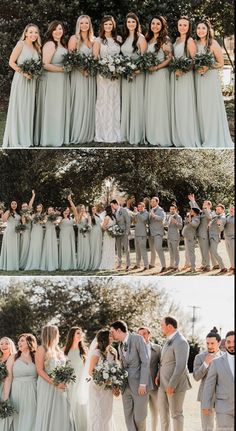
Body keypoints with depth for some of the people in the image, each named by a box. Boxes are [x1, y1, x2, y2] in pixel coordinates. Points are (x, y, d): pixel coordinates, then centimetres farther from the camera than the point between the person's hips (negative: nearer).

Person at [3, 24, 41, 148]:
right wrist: (23, 72, -18)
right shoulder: (21, 44, -7)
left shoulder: (36, 48, 11)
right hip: (21, 80, -6)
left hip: (32, 81, 6)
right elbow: (11, 62, -10)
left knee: (29, 108, 9)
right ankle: (16, 139, 3)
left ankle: (27, 137, 17)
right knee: (19, 108, -3)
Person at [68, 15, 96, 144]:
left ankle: (88, 133, 13)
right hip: (79, 74, -5)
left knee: (89, 103, 7)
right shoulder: (74, 38, -3)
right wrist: (82, 68, -18)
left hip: (91, 75, 5)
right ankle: (77, 134, -2)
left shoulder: (92, 40, 12)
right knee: (79, 103, -6)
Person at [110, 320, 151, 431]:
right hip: (126, 386, 7)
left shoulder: (137, 339, -8)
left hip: (139, 385, -6)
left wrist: (143, 384, -16)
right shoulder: (120, 345, 15)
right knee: (128, 418, 4)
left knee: (139, 418, -4)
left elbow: (145, 362, -12)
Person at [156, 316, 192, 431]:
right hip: (163, 383, 9)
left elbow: (181, 366, -24)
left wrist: (171, 385, -23)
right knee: (163, 411, 15)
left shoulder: (180, 342, -18)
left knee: (176, 413, 1)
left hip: (175, 384, -9)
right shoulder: (169, 340, 12)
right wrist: (159, 375, 9)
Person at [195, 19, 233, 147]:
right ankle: (204, 138, 13)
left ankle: (214, 139, 3)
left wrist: (208, 67, -15)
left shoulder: (213, 43, -5)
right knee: (200, 107, 5)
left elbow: (221, 63, -2)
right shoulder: (195, 44, 8)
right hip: (198, 78, 5)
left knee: (212, 107, -4)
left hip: (211, 78, -4)